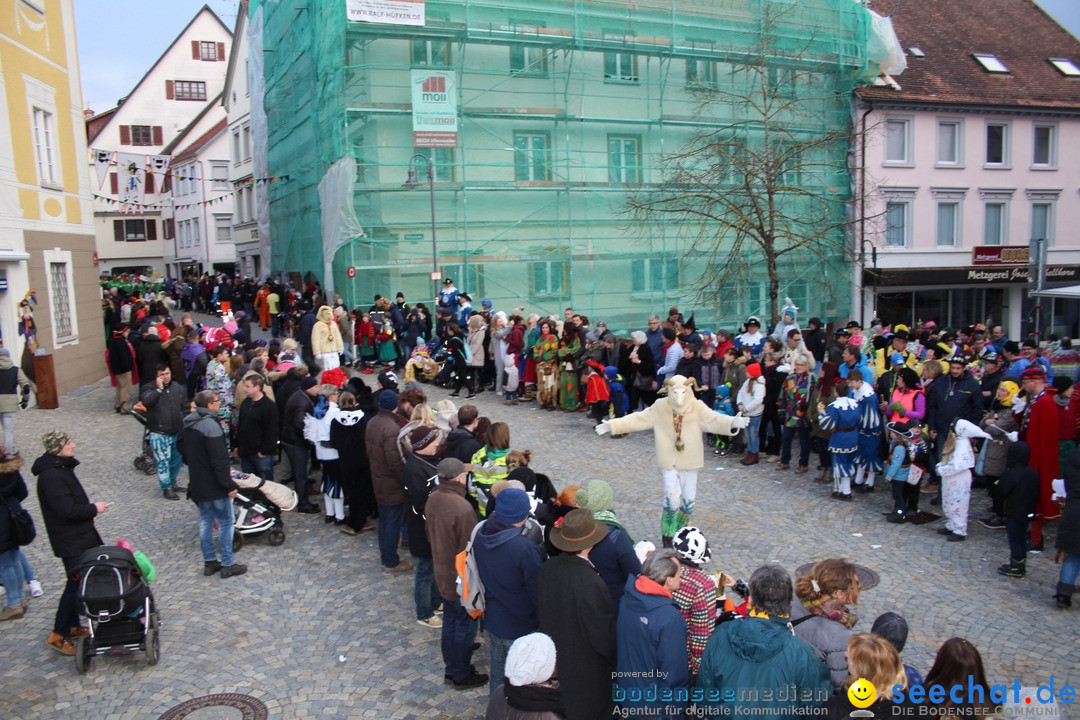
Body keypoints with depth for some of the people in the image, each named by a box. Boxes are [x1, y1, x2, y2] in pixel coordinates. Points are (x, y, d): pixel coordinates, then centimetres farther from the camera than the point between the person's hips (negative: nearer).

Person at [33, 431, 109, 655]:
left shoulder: (61, 467, 9)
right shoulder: (50, 475, -23)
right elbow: (67, 510, -27)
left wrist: (88, 512, 6)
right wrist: (93, 509, -13)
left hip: (79, 535, 10)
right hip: (70, 541, -10)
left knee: (77, 583, 17)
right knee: (76, 584, -5)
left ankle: (72, 625, 29)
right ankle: (58, 635, 6)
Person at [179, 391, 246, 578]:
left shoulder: (188, 424, 5)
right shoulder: (211, 426, -24)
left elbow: (184, 452, 17)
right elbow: (220, 461, -24)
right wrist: (229, 485, -19)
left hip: (197, 484, 9)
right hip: (214, 486, -8)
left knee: (205, 521, 16)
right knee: (225, 522, 3)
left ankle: (209, 562, 24)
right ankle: (227, 564, 9)